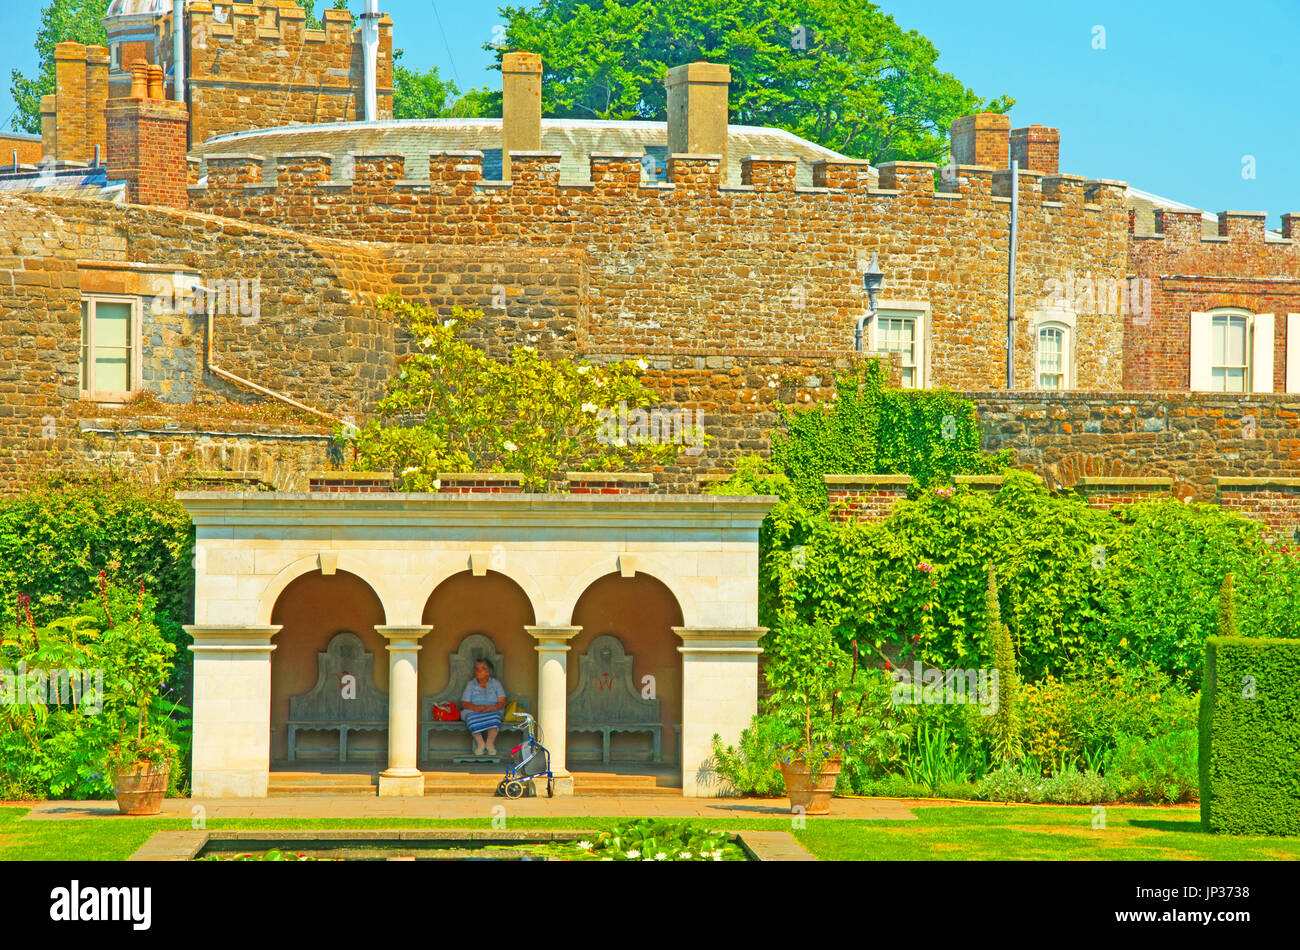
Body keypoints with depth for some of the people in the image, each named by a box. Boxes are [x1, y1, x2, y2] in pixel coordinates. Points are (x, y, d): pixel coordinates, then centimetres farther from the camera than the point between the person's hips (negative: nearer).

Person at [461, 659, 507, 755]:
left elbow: (502, 703, 0)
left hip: (492, 711, 0)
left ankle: (490, 743, -42)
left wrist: (491, 707, -21)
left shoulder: (496, 684, 10)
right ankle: (480, 743, -40)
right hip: (473, 711, 0)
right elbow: (464, 703, 2)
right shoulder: (470, 684, 11)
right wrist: (475, 707, -19)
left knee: (494, 717, -37)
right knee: (473, 718, -36)